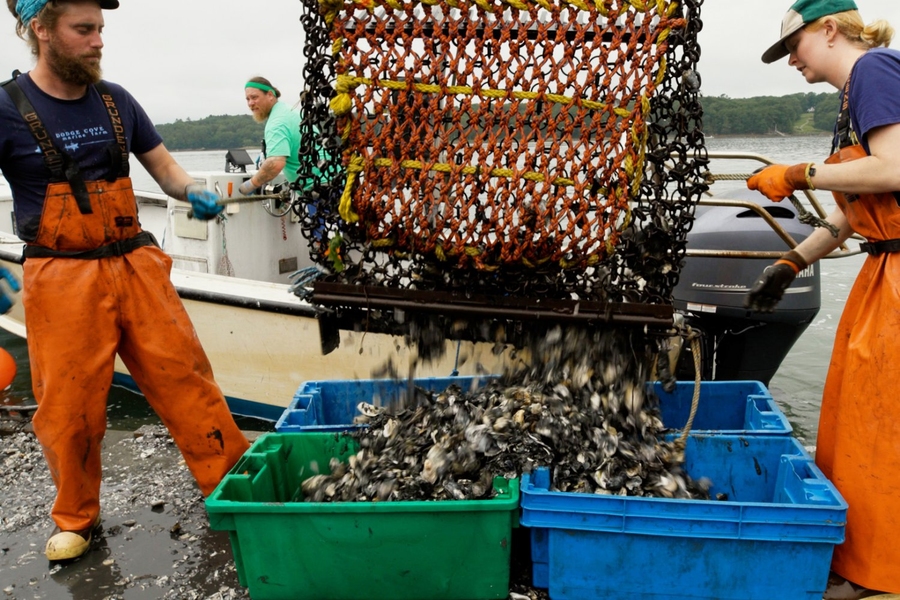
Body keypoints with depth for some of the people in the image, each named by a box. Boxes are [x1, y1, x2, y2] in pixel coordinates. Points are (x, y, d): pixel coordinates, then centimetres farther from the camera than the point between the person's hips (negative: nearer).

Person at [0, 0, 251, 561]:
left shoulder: (116, 101, 8)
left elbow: (163, 166, 16)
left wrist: (193, 192, -6)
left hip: (136, 265, 3)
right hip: (62, 279, -3)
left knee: (186, 376, 2)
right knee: (70, 407, 4)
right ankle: (77, 520, 25)